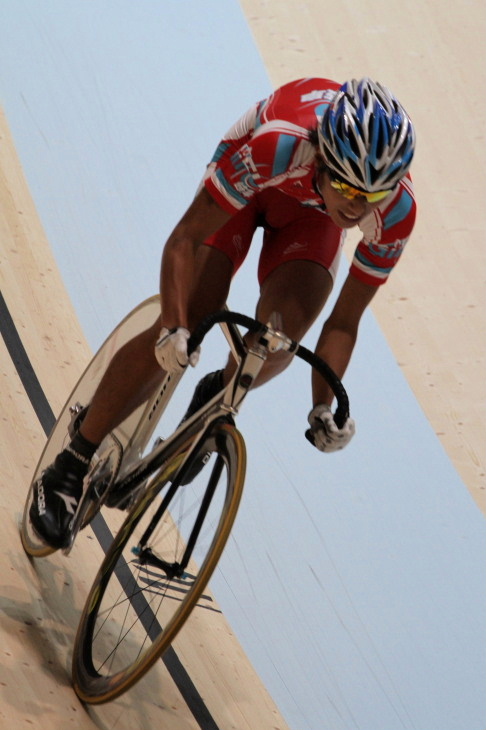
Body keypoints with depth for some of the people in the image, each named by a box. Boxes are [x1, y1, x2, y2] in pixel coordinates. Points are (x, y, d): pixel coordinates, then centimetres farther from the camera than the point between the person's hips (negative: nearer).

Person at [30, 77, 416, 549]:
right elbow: (184, 239, -33)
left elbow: (344, 321, -19)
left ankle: (218, 396, 12)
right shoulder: (276, 144, -44)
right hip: (246, 188, -2)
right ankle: (71, 466, -3)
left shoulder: (396, 212, -34)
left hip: (311, 214, 2)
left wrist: (324, 408, -23)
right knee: (177, 337, -15)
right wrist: (174, 328, -42)